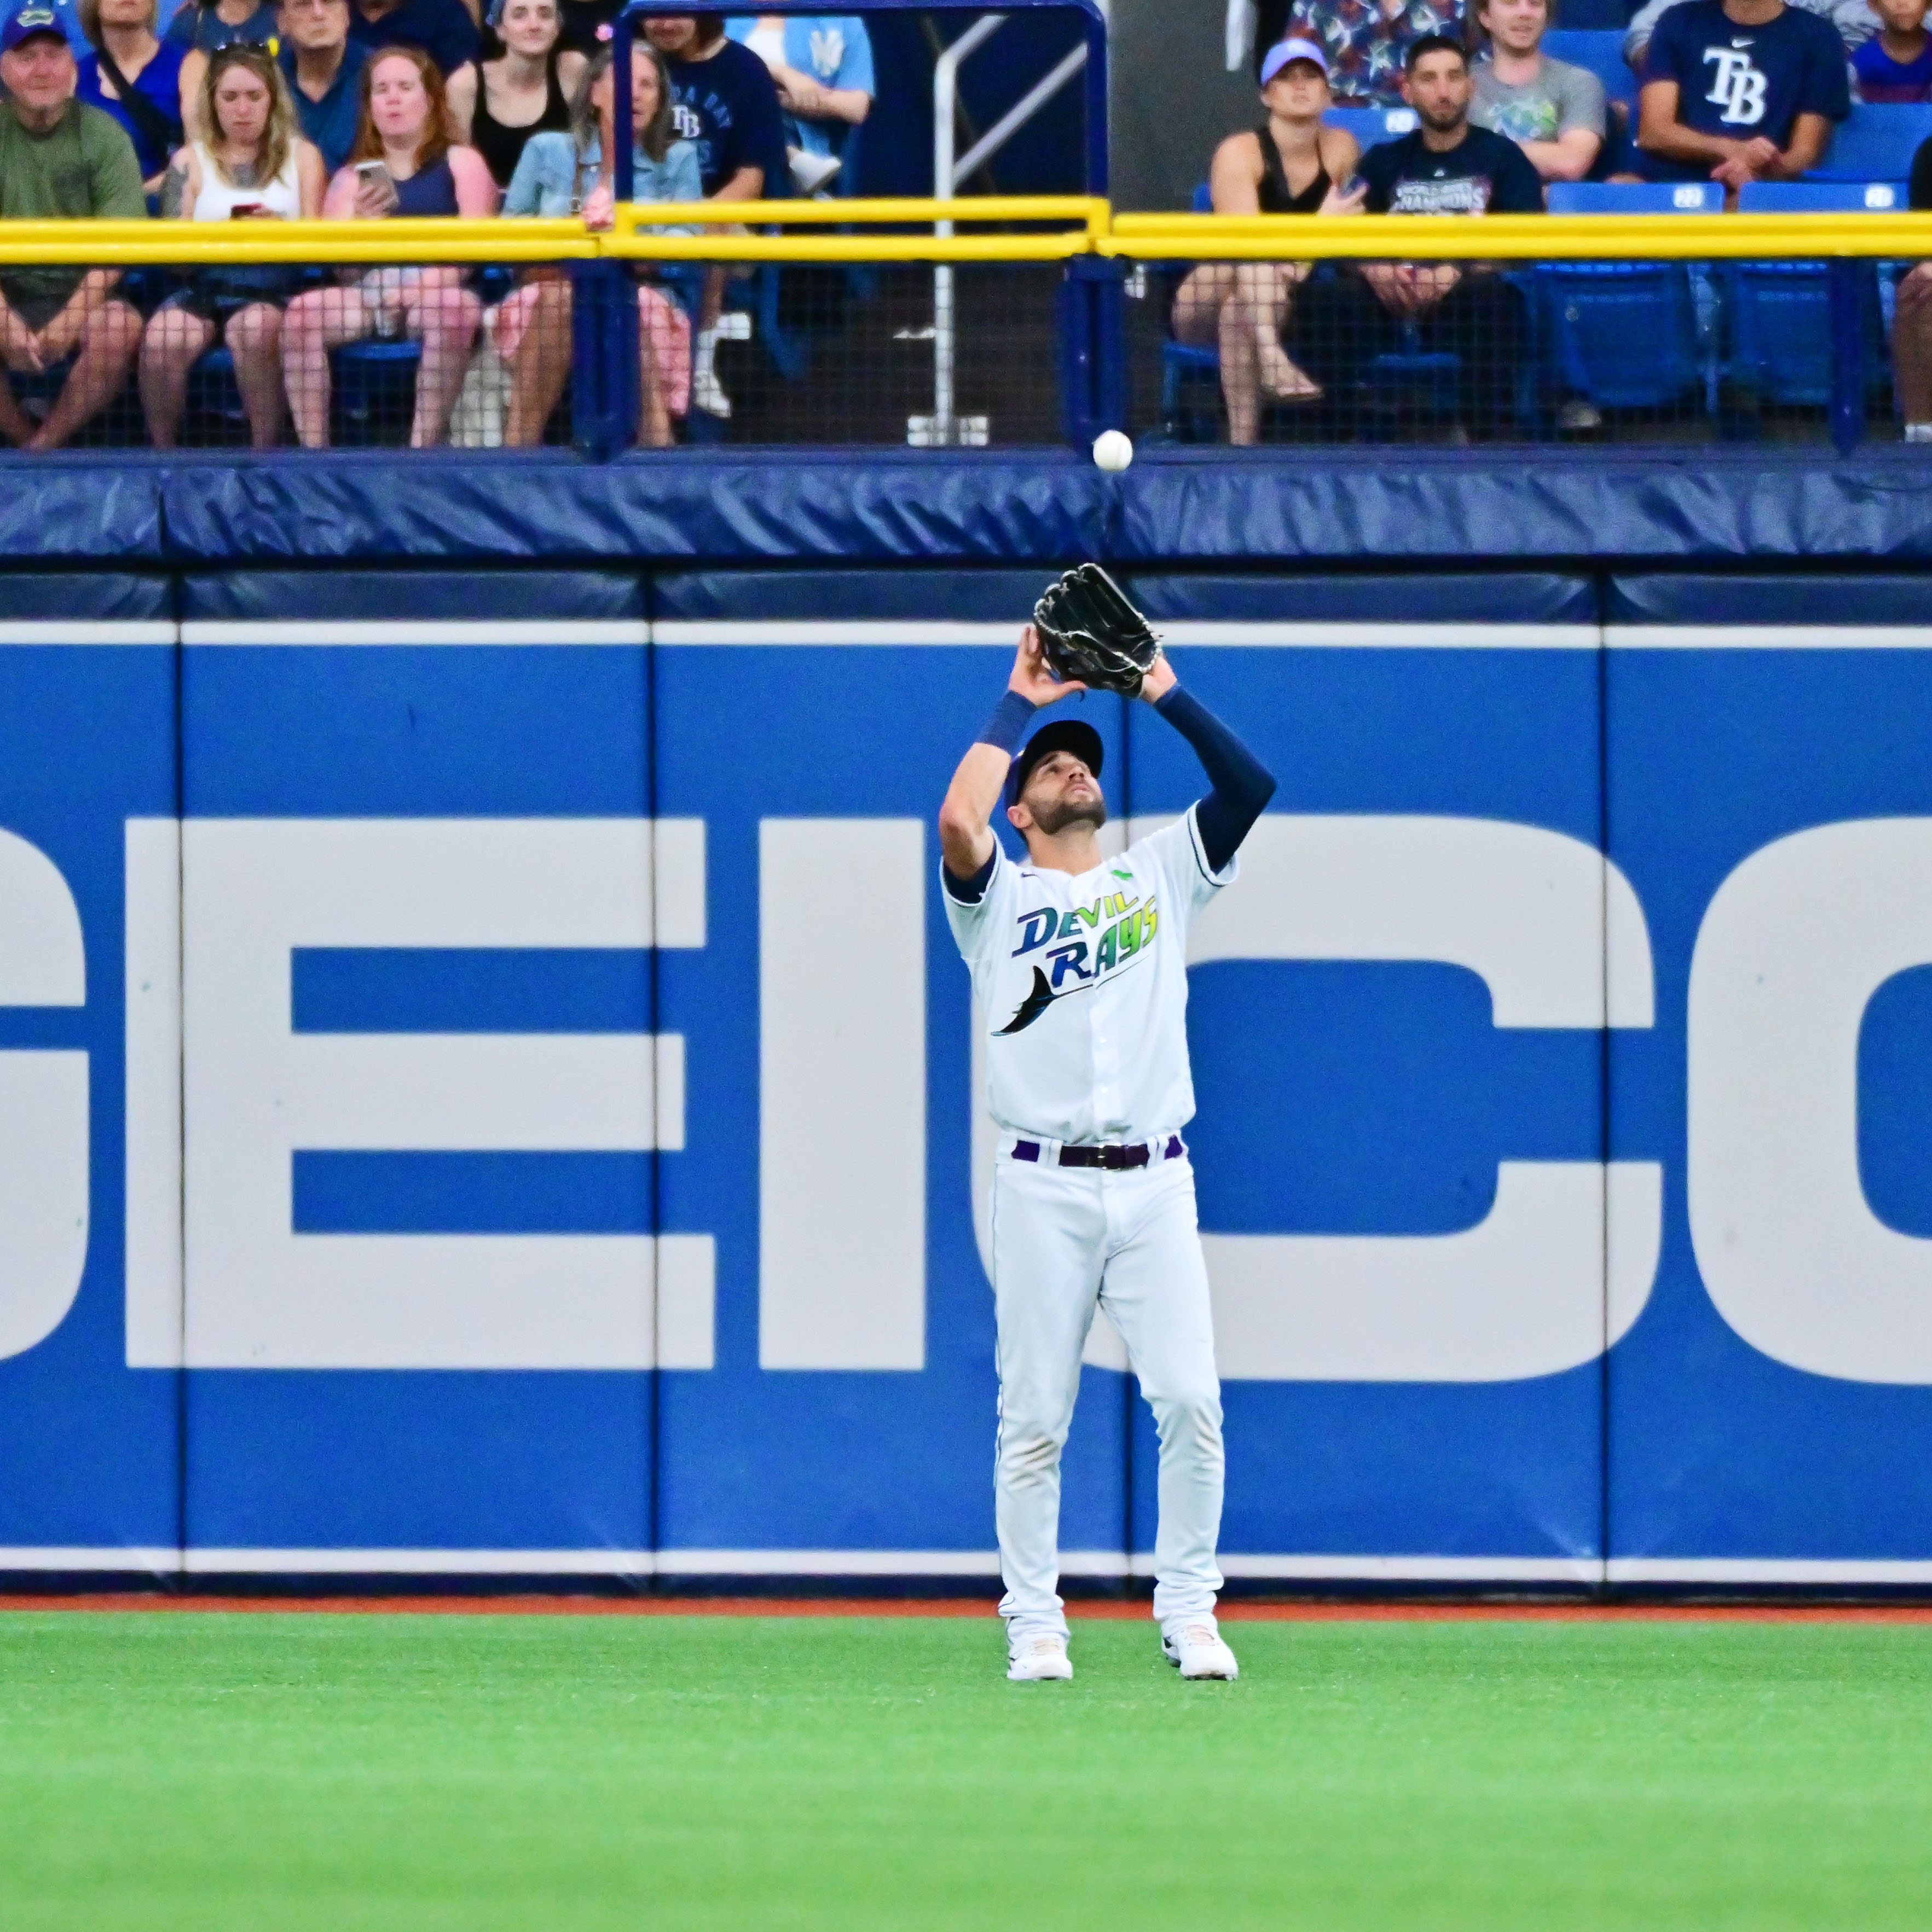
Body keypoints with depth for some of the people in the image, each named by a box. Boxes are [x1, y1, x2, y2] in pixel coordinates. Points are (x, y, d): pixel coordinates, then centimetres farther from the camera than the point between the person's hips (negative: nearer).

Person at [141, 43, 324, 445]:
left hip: (272, 288, -1)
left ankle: (265, 453, -28)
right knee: (161, 339, -32)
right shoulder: (191, 162, 15)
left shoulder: (301, 156, 15)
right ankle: (162, 454, -16)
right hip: (204, 289, 1)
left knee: (255, 330, -38)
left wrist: (281, 229, -14)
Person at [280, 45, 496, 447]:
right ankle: (313, 452, -30)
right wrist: (362, 223, -13)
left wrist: (431, 283, -19)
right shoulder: (352, 178, 22)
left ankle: (423, 448, -36)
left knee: (457, 306, -38)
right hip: (367, 295, 2)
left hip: (437, 294, -2)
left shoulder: (461, 163, 15)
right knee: (302, 311, -28)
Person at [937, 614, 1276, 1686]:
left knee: (1190, 1401, -7)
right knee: (1034, 1415, -1)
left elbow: (1250, 786, 7)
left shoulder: (1159, 875, 18)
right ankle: (1034, 1623, 6)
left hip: (1155, 1184, 2)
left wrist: (1168, 694, 2)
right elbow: (956, 821, -11)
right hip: (1044, 1187, -2)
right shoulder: (997, 896, 10)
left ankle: (1188, 1613, 2)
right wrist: (1019, 704, -1)